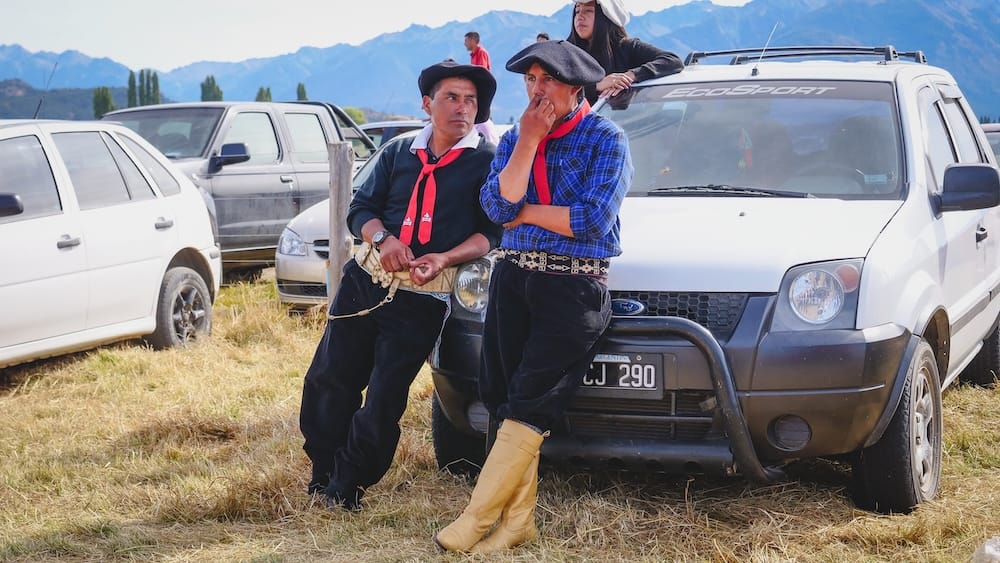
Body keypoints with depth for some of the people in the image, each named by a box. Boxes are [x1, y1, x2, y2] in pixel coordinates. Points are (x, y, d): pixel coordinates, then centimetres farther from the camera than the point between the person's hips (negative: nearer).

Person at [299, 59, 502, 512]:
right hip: (365, 279, 4)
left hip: (422, 298, -4)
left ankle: (345, 490, 12)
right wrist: (383, 238, -12)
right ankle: (321, 474, 21)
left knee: (383, 399, -3)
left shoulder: (486, 161, -1)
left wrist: (444, 259, -20)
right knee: (328, 380, 4)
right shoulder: (399, 151, 11)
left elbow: (492, 232, -5)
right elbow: (360, 209, 10)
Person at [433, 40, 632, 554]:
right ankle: (517, 520, 9)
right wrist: (528, 142, -8)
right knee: (503, 400, 2)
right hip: (512, 277, 6)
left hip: (574, 285, -5)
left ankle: (477, 519, -5)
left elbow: (594, 219, -14)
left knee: (526, 408, -8)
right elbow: (497, 208, -3)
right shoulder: (514, 139, 13)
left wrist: (525, 213, -5)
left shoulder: (605, 139, -2)